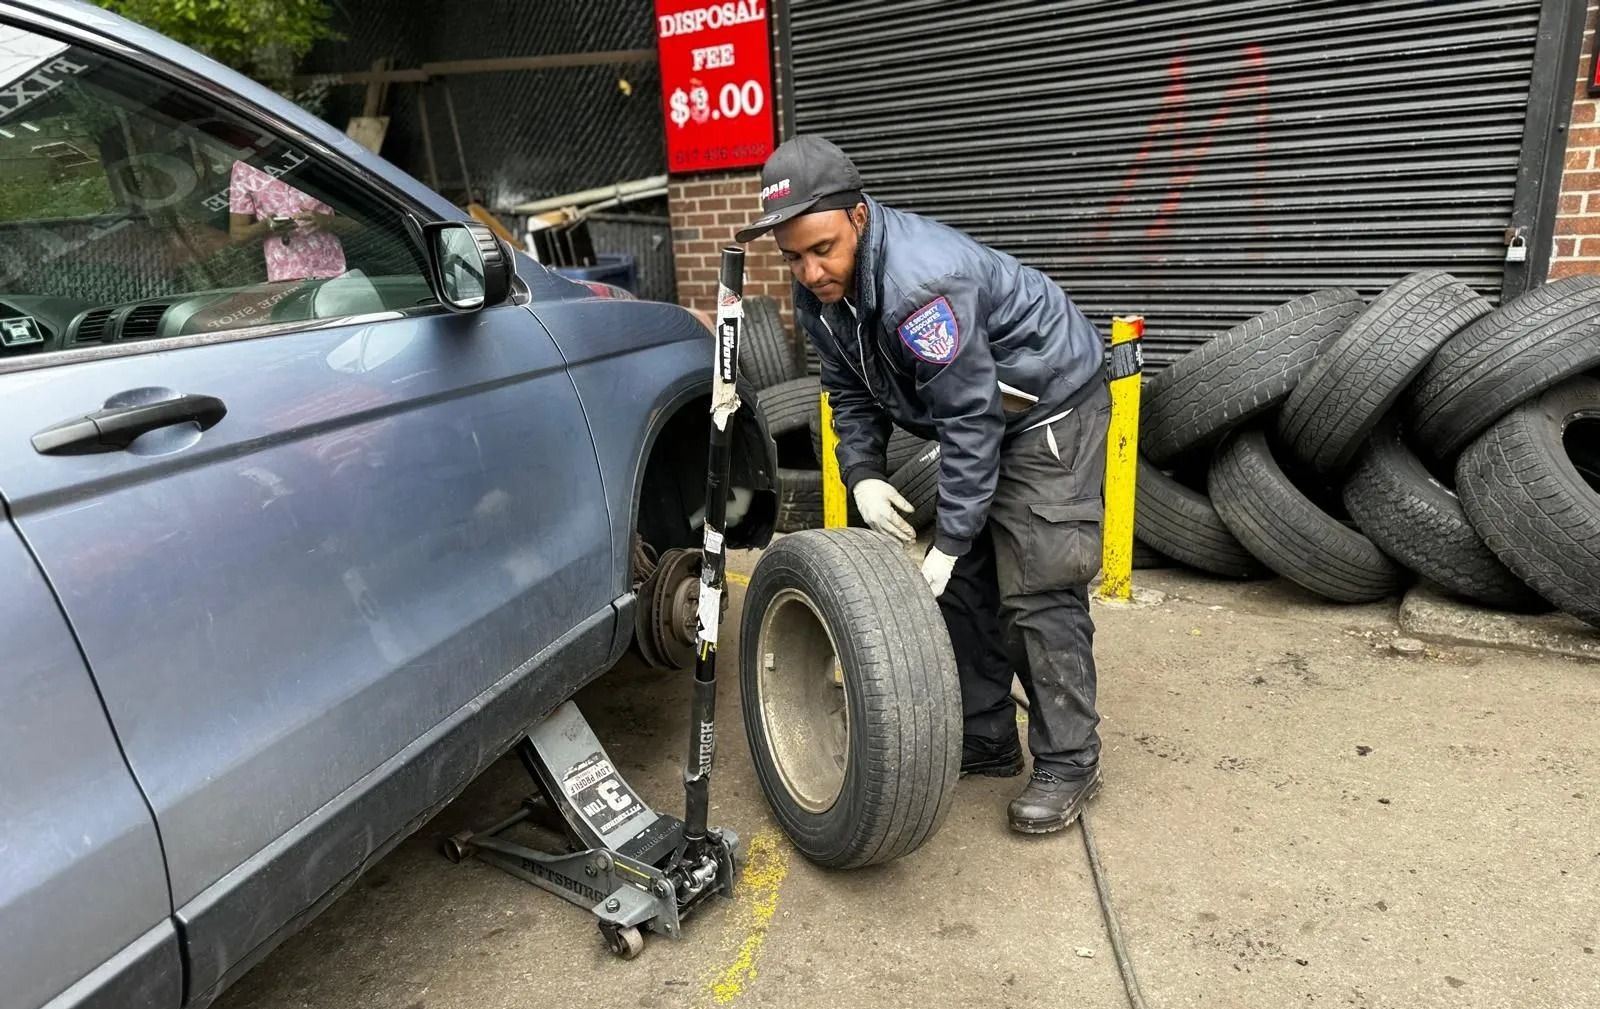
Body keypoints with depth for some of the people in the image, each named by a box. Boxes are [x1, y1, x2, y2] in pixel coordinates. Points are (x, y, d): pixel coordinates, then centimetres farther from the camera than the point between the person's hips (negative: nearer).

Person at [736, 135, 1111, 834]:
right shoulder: (819, 293, -8)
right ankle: (984, 742, 22)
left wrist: (949, 540, -27)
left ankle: (1068, 764, 4)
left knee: (1037, 590, -11)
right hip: (975, 408, 9)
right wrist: (862, 475, -13)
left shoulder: (920, 279, -35)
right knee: (966, 583, 9)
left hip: (1051, 404, -8)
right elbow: (851, 392, 4)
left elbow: (970, 418, -31)